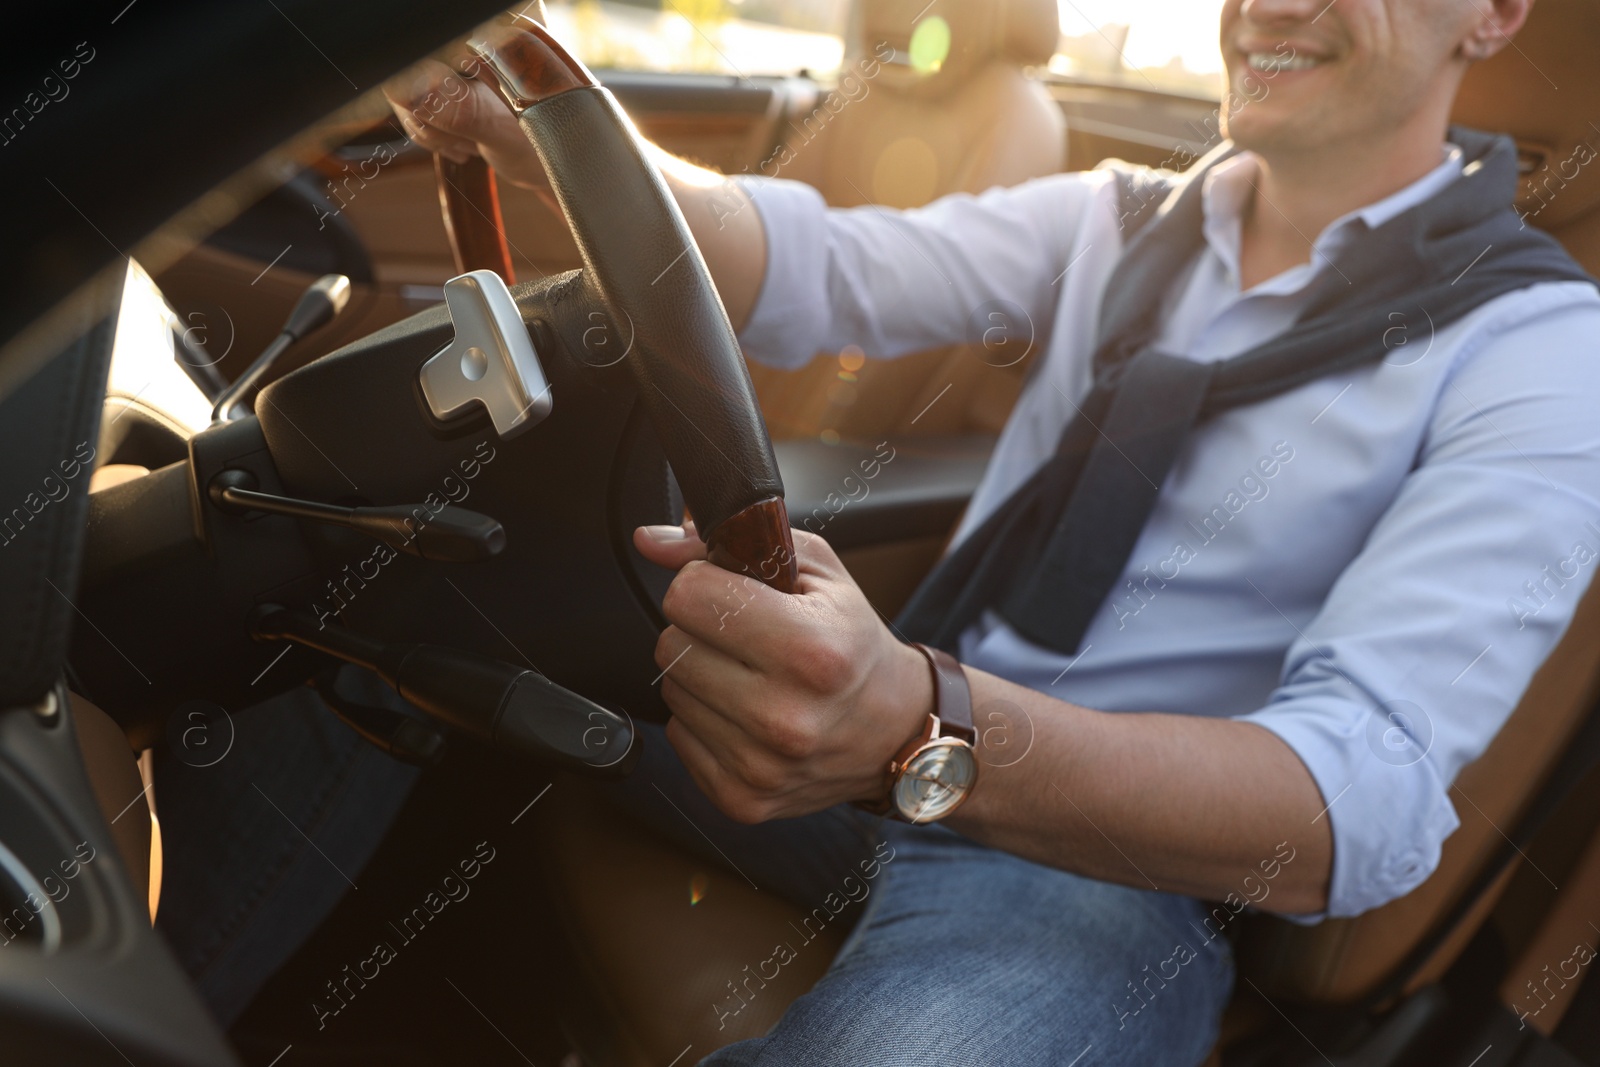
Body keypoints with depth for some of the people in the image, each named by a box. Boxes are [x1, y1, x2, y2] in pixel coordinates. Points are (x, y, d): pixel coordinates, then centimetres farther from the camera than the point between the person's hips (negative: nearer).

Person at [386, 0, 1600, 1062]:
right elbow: (821, 273, -4)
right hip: (895, 728, 6)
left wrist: (925, 738, -41)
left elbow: (1369, 800, -24)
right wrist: (536, 129, -22)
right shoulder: (1123, 218, 8)